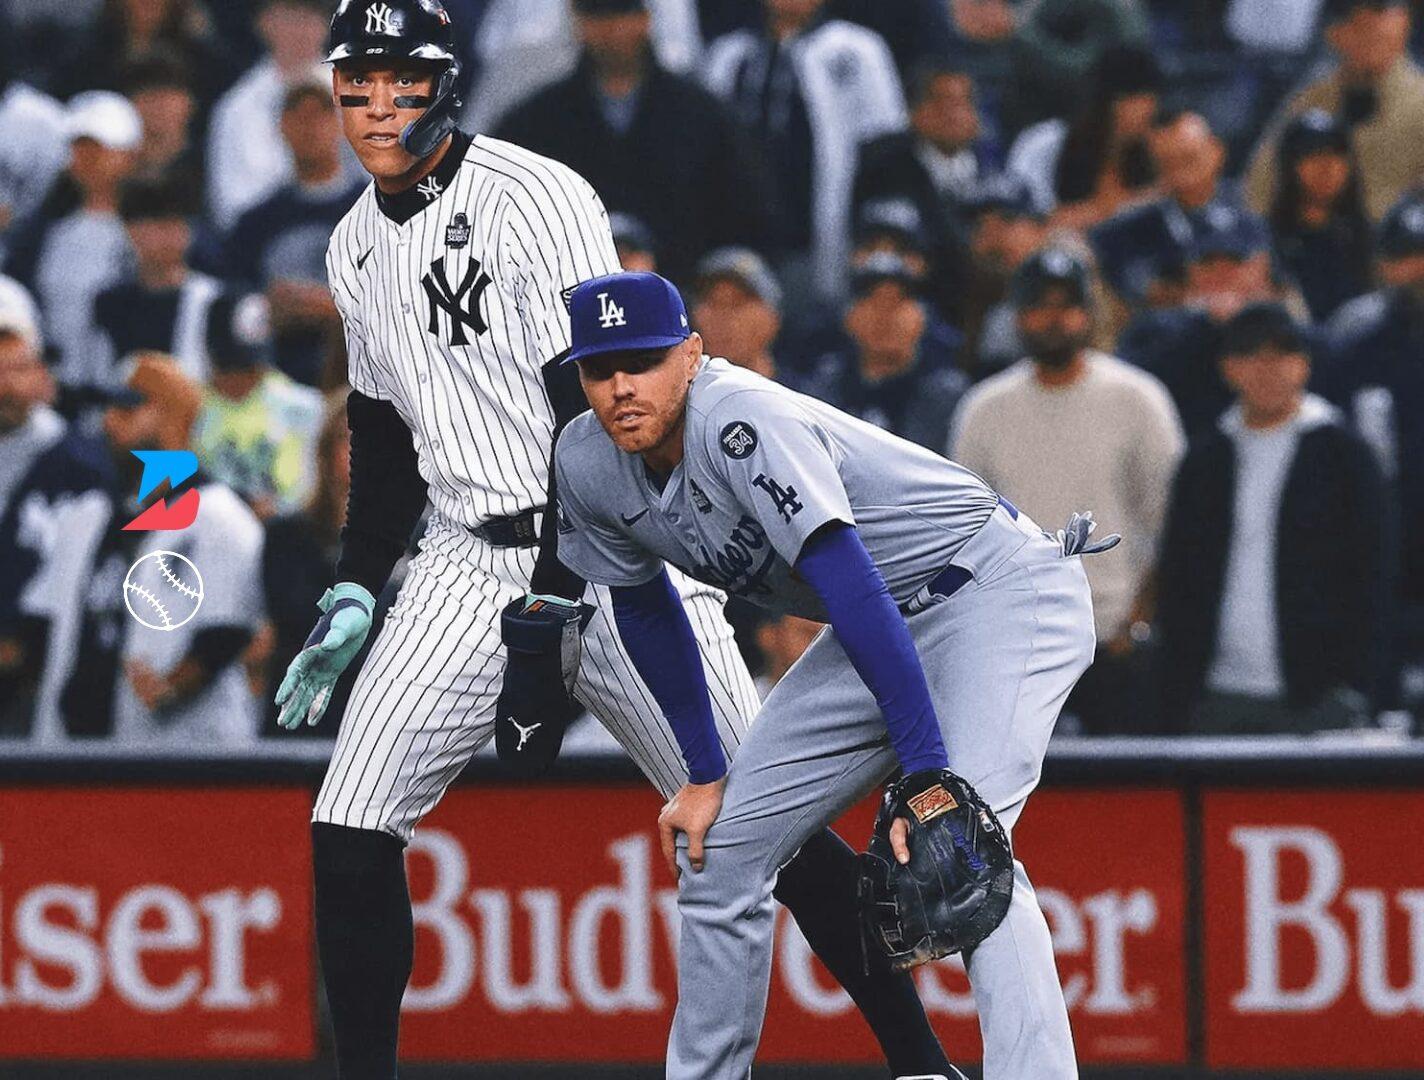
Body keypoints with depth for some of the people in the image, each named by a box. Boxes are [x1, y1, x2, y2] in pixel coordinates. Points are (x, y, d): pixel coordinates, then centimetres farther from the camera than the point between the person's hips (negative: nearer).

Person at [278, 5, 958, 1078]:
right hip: (469, 566, 6)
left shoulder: (534, 199, -13)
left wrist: (553, 601, -23)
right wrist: (355, 596, 16)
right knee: (350, 831, -6)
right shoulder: (357, 248, 11)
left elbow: (597, 413, -18)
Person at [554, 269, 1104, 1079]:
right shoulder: (589, 466, -7)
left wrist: (927, 777, -41)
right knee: (718, 850, 7)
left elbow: (853, 594, -36)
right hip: (896, 623, 9)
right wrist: (704, 774, 9)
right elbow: (644, 607, 11)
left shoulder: (742, 423, -31)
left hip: (1000, 592, -9)